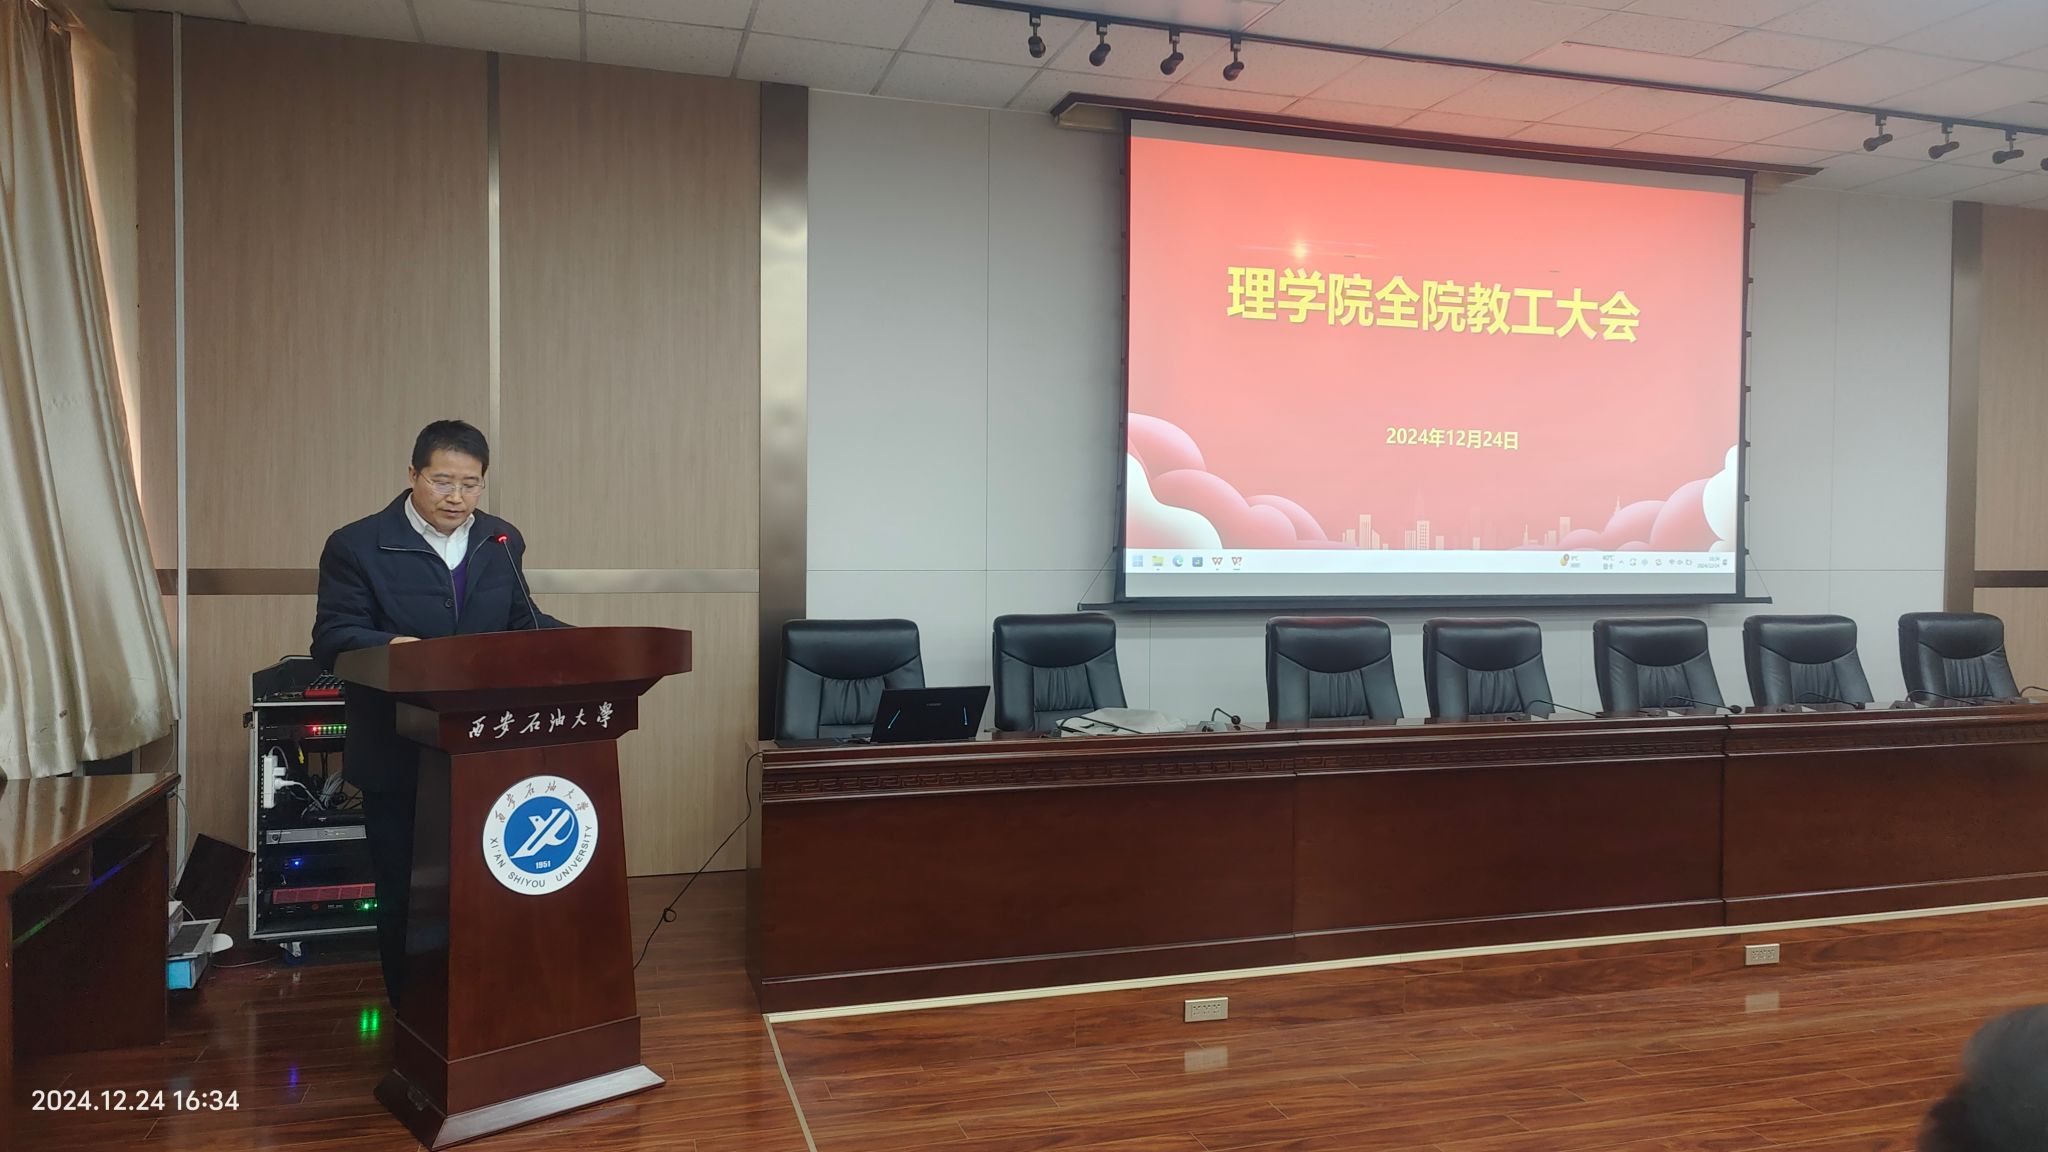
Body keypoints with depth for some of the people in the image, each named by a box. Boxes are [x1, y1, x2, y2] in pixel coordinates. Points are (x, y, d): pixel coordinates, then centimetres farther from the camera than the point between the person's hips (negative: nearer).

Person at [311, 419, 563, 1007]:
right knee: (404, 895, 8)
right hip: (398, 756, -3)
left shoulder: (502, 541, 8)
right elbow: (331, 638, -9)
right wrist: (389, 645, -30)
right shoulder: (357, 546, -4)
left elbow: (521, 622, 14)